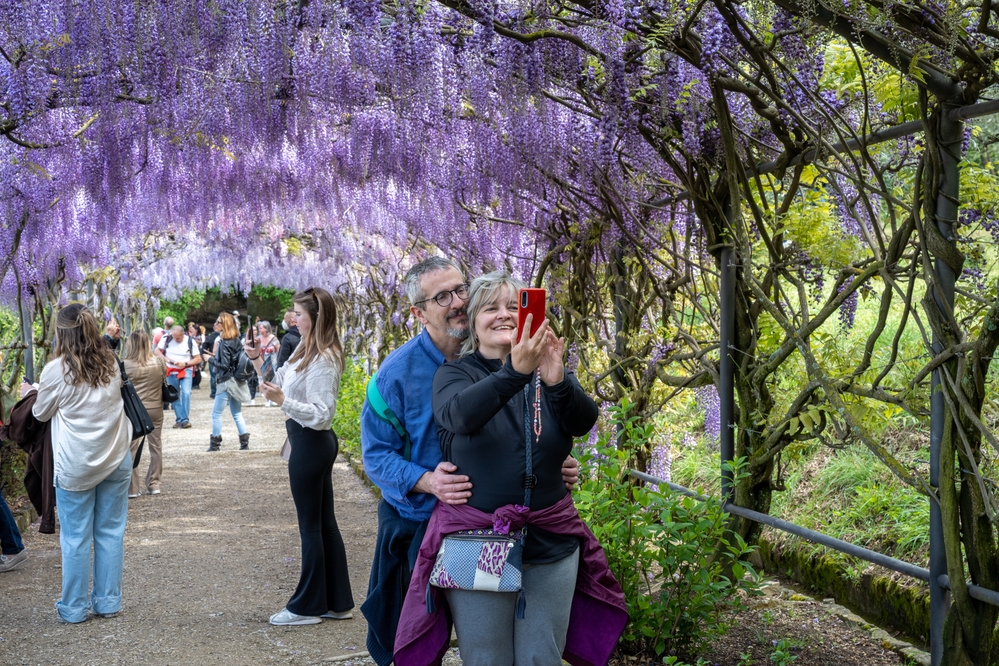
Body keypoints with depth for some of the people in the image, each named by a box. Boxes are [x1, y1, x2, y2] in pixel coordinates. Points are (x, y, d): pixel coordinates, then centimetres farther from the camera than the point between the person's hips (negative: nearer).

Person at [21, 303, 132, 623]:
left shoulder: (57, 370, -11)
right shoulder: (111, 363, 2)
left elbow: (41, 414, 3)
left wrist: (30, 394, 26)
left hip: (75, 466, -4)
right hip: (115, 459, 4)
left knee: (75, 537, 5)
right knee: (110, 531, 10)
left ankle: (74, 608, 13)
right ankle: (108, 601, 17)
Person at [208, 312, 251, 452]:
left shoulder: (224, 343, -16)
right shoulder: (237, 341, 8)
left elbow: (224, 365, -18)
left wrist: (210, 359, -7)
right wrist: (216, 356, 15)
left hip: (226, 382, -8)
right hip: (237, 382, 8)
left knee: (216, 414, 1)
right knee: (237, 413, 13)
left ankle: (215, 444, 5)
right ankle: (244, 442, 10)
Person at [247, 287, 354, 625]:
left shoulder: (323, 360, -19)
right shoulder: (306, 350, 10)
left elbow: (320, 414, -23)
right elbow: (283, 382, 19)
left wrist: (282, 401, -33)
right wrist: (259, 360, 7)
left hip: (311, 444, -10)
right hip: (315, 443, 10)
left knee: (310, 525, 1)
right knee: (325, 522, 14)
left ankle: (307, 606, 12)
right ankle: (337, 602, 22)